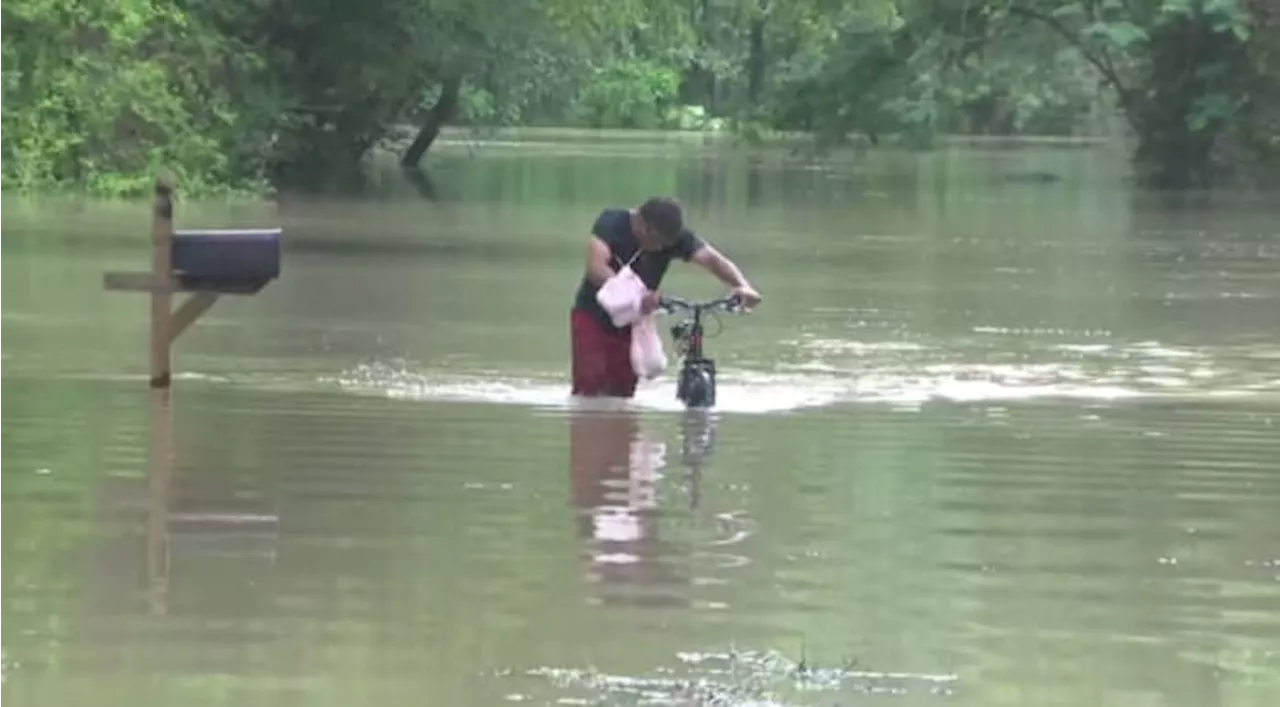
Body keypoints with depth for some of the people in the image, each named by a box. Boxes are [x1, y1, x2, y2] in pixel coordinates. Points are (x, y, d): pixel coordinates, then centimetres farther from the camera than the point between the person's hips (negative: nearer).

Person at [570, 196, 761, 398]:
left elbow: (712, 258, -28)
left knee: (621, 396, 2)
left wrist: (742, 286, -48)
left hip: (631, 323, 3)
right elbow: (596, 267, -36)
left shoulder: (676, 237, -14)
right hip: (592, 318, -3)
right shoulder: (612, 223, -22)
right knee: (589, 390, -16)